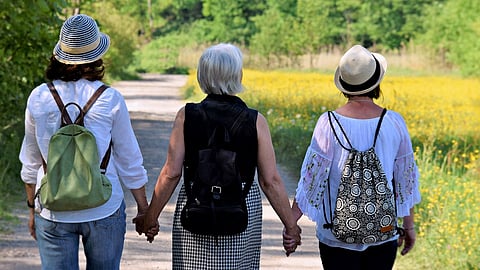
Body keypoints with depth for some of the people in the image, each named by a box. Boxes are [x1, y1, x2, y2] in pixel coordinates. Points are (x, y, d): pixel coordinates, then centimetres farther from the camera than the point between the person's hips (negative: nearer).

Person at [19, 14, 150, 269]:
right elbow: (129, 161, 0)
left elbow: (31, 163, 8)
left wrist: (33, 209, 20)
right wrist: (144, 208, 11)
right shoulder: (109, 100, -7)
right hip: (104, 210, -1)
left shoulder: (38, 98, -1)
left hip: (53, 212, 2)